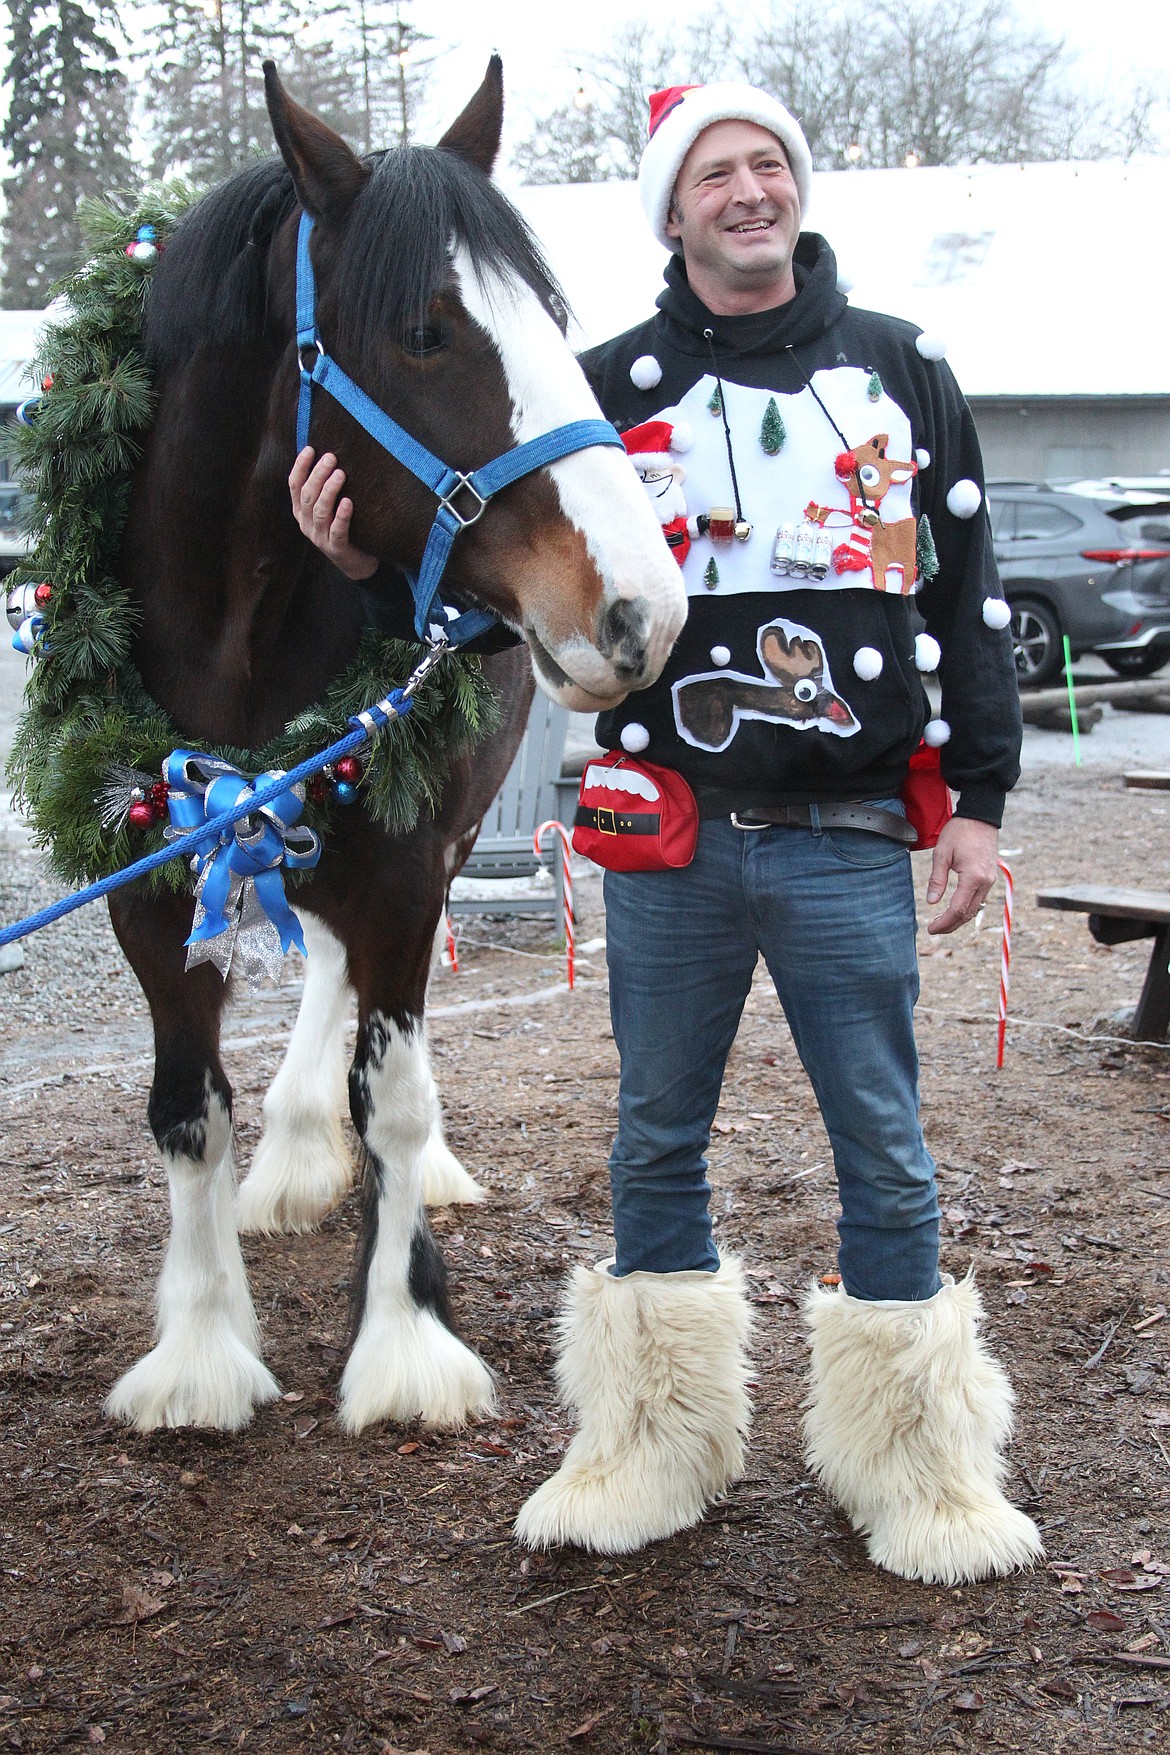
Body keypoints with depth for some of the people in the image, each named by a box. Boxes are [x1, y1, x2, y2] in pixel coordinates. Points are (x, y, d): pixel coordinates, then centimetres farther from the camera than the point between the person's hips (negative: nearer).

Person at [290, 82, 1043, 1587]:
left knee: (885, 1157, 5)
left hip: (852, 843, 0)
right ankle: (652, 1452, 26)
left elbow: (969, 595, 8)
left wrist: (980, 799, 4)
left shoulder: (901, 370, 7)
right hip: (670, 845, 1)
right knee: (658, 1141, 11)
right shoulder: (610, 386, 5)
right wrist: (372, 557, -11)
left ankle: (918, 1469, 21)